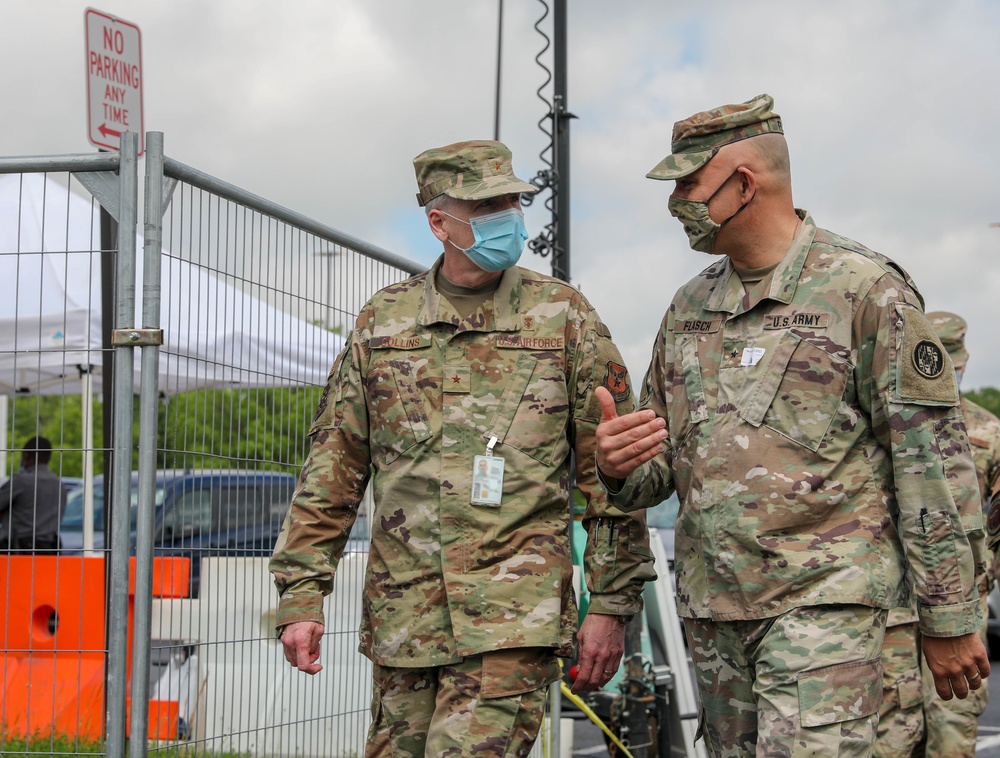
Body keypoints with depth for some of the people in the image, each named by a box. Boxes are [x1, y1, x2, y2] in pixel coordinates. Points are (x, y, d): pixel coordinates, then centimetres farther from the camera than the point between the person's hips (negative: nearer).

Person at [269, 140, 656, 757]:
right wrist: (301, 595, 5)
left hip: (514, 614, -3)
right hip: (402, 613, 4)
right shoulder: (383, 319, 10)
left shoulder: (564, 316, 2)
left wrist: (612, 604, -3)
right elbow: (334, 467, 11)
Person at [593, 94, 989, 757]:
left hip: (823, 602, -7)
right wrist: (620, 466, -5)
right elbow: (660, 460, 21)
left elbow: (934, 459, -8)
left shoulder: (863, 288, -6)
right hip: (710, 610, 7)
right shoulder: (690, 306, 15)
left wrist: (951, 620, -10)